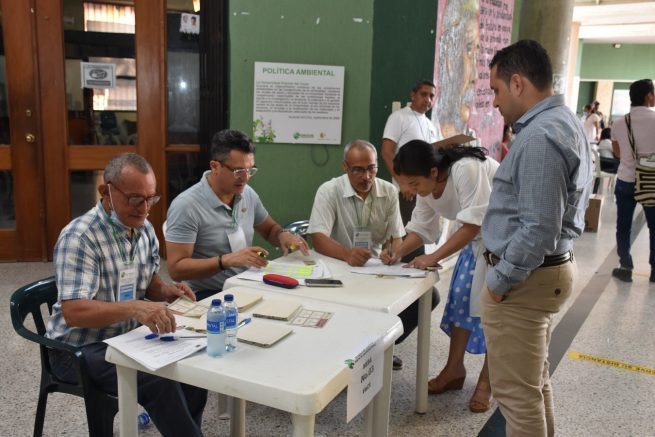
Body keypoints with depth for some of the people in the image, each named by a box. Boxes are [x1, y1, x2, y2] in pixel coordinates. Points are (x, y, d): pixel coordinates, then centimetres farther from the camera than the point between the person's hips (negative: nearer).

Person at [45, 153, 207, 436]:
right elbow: (73, 313, -31)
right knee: (159, 382, -27)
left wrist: (166, 291, -9)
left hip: (127, 338, 7)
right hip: (79, 349, -6)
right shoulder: (79, 237, -23)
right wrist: (134, 308, -45)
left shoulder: (144, 229, 1)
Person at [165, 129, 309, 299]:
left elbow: (269, 229, 22)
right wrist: (226, 260, -30)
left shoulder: (248, 194, 5)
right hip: (207, 296, -7)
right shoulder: (186, 206, -15)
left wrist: (283, 234, -2)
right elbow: (176, 269, -17)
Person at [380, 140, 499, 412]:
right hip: (480, 235, 8)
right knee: (461, 295, 6)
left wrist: (433, 258, -31)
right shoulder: (427, 186, -6)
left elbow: (472, 224, -33)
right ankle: (454, 370, 18)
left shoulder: (466, 169, -33)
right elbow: (421, 227, -1)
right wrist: (397, 254, -18)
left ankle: (486, 381, 10)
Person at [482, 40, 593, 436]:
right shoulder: (566, 123, 11)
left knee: (517, 391, 3)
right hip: (549, 268, 11)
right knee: (535, 381, 23)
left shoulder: (539, 137, -23)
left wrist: (499, 281, -17)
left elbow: (539, 230, -25)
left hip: (525, 277, -11)